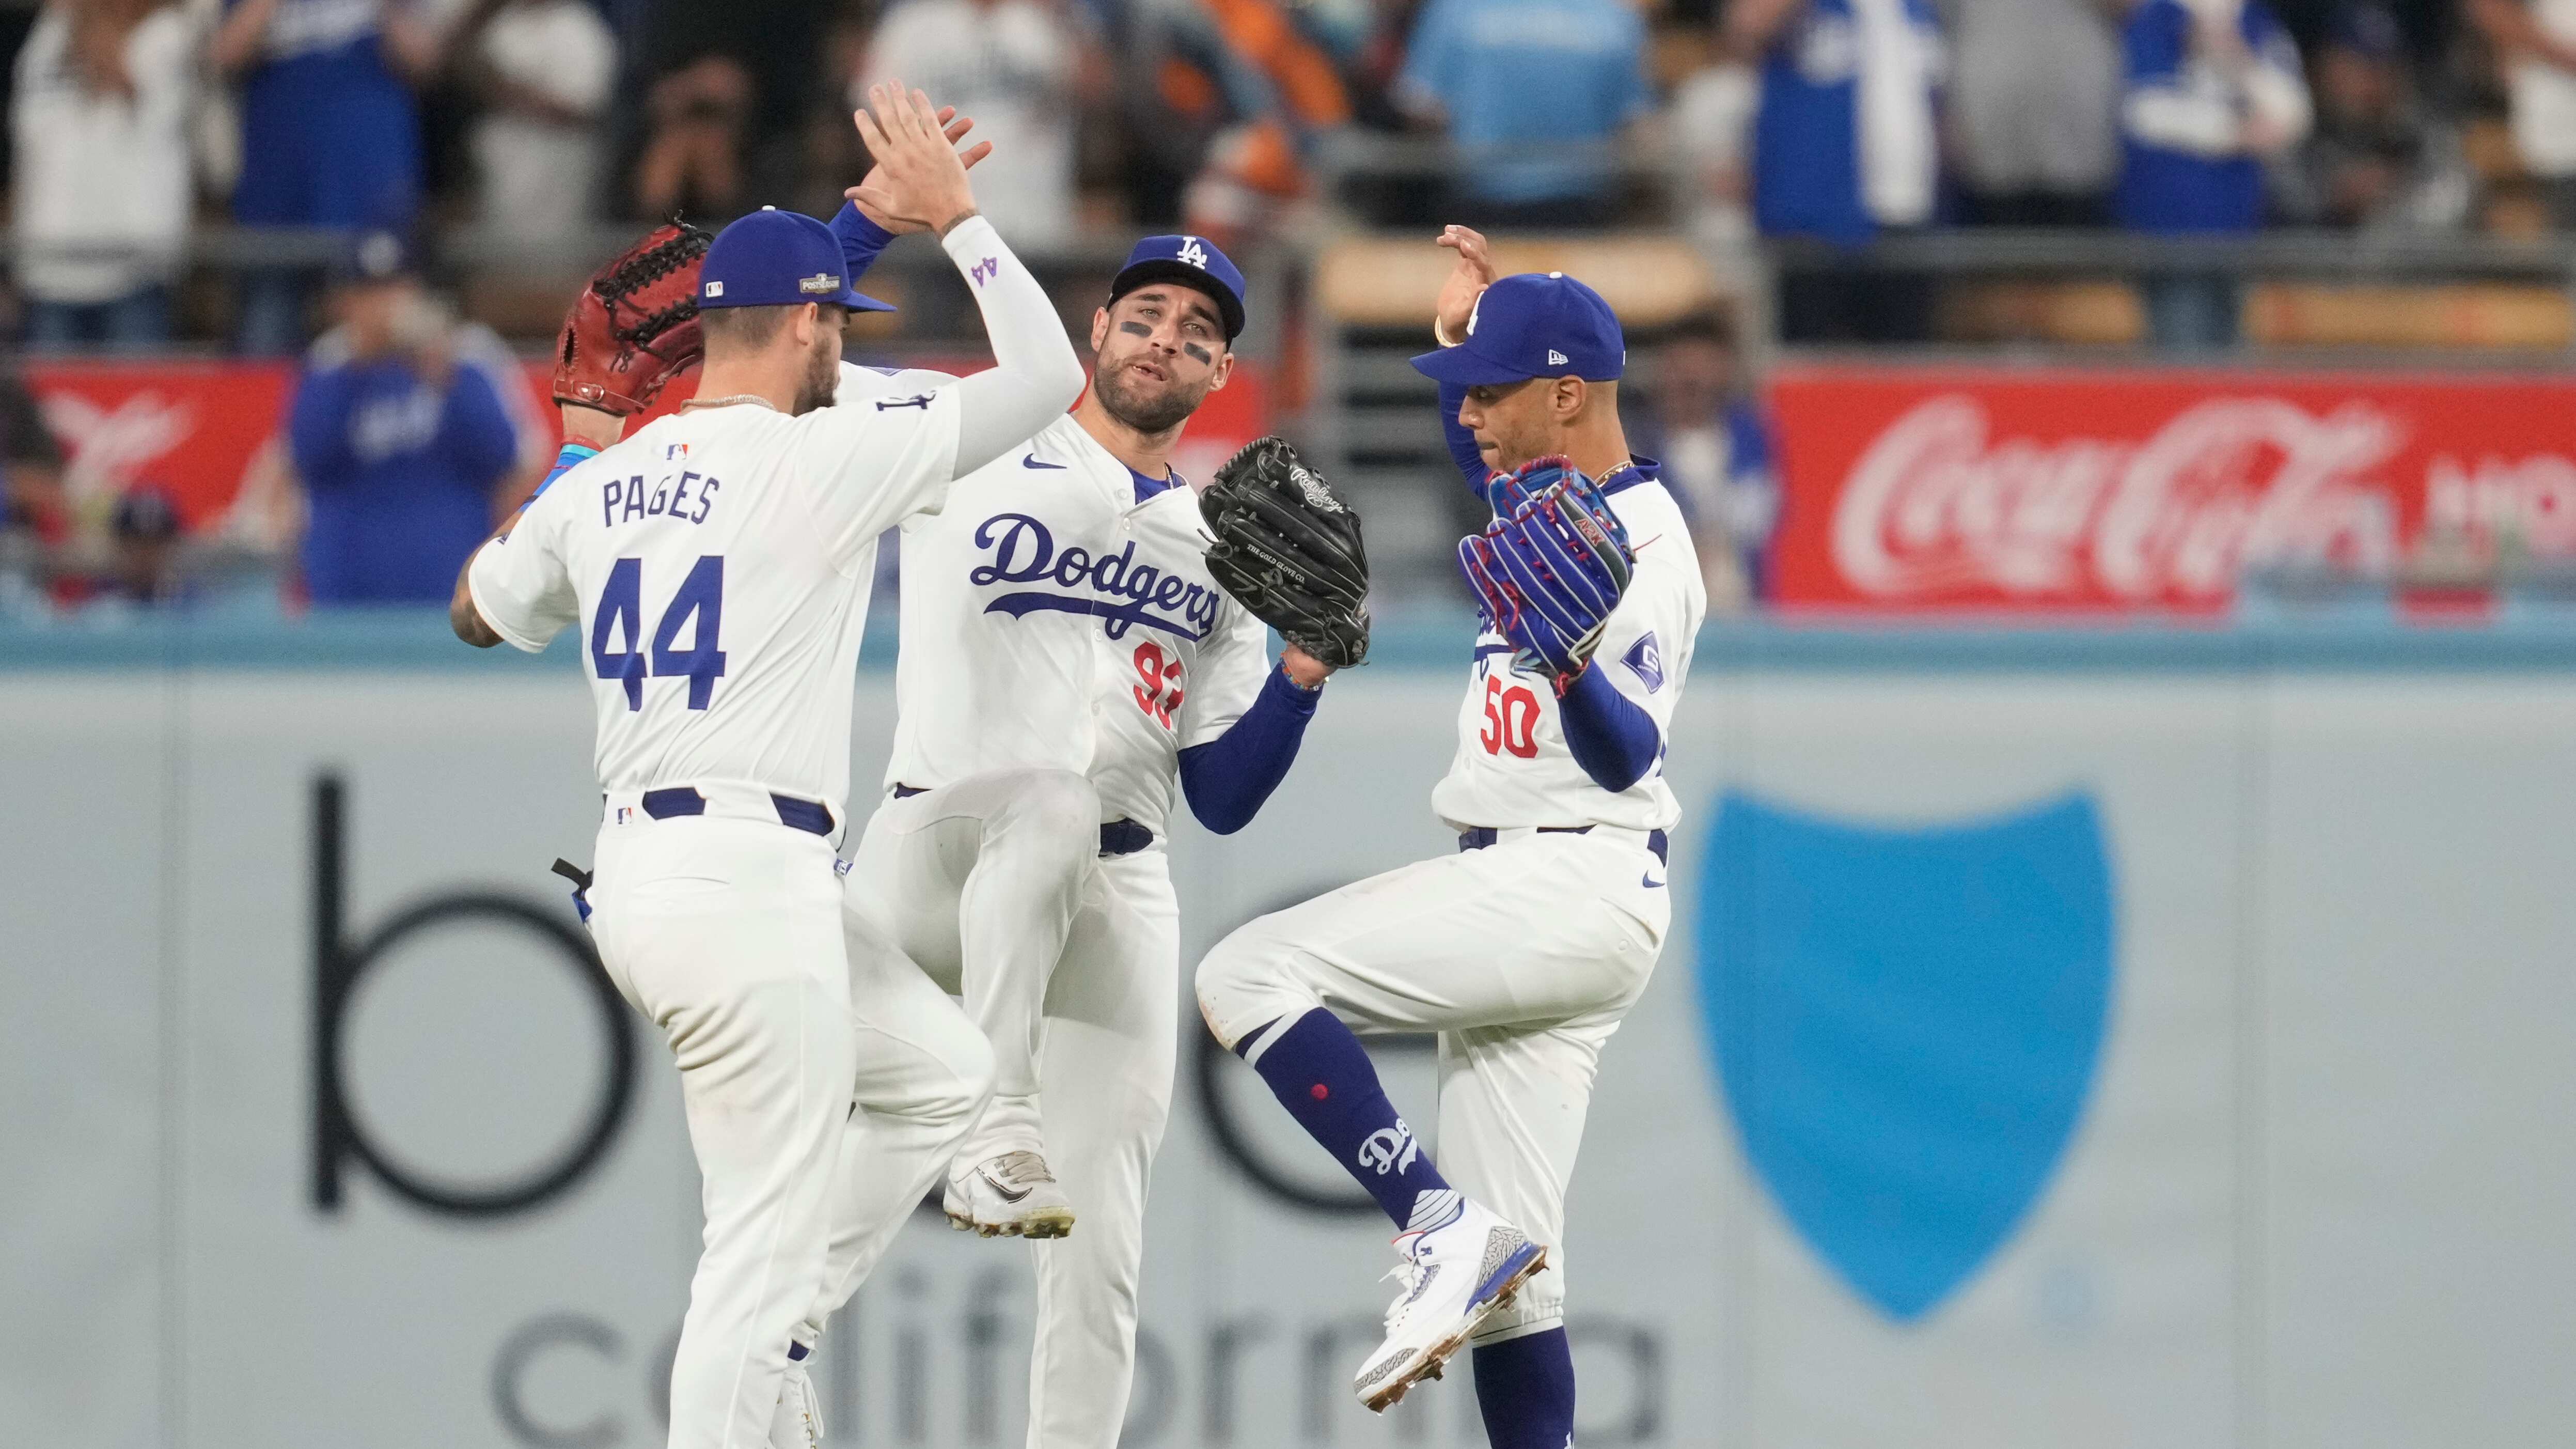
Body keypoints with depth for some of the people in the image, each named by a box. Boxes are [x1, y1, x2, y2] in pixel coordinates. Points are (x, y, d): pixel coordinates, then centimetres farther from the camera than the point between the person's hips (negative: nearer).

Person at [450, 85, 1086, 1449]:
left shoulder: (601, 483, 10)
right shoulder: (820, 460, -10)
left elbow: (480, 611, 27)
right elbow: (1046, 374, -7)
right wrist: (953, 215, -2)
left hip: (633, 878, 8)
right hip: (750, 884, -8)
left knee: (941, 1074, 24)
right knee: (762, 1247, -5)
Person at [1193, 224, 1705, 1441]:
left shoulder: (1642, 543, -14)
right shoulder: (1543, 496, 14)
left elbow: (1624, 756, -27)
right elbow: (1484, 461, 40)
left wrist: (1568, 655, -45)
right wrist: (1461, 331, 27)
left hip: (1572, 885, -10)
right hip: (1515, 899, 10)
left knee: (1250, 974, -21)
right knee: (1502, 1273, 6)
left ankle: (1443, 1233, -23)